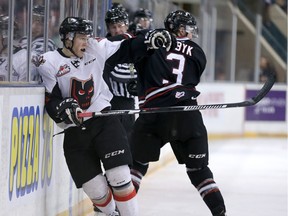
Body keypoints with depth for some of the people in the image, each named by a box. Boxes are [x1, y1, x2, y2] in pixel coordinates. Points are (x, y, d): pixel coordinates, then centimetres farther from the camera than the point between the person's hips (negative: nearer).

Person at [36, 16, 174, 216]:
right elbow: (50, 102, -10)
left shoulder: (95, 48, 2)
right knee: (96, 190, -2)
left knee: (120, 178, -13)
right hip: (74, 132, -1)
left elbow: (125, 50, 10)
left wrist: (149, 41, -4)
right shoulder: (48, 63, -7)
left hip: (105, 121, 1)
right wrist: (64, 109, -29)